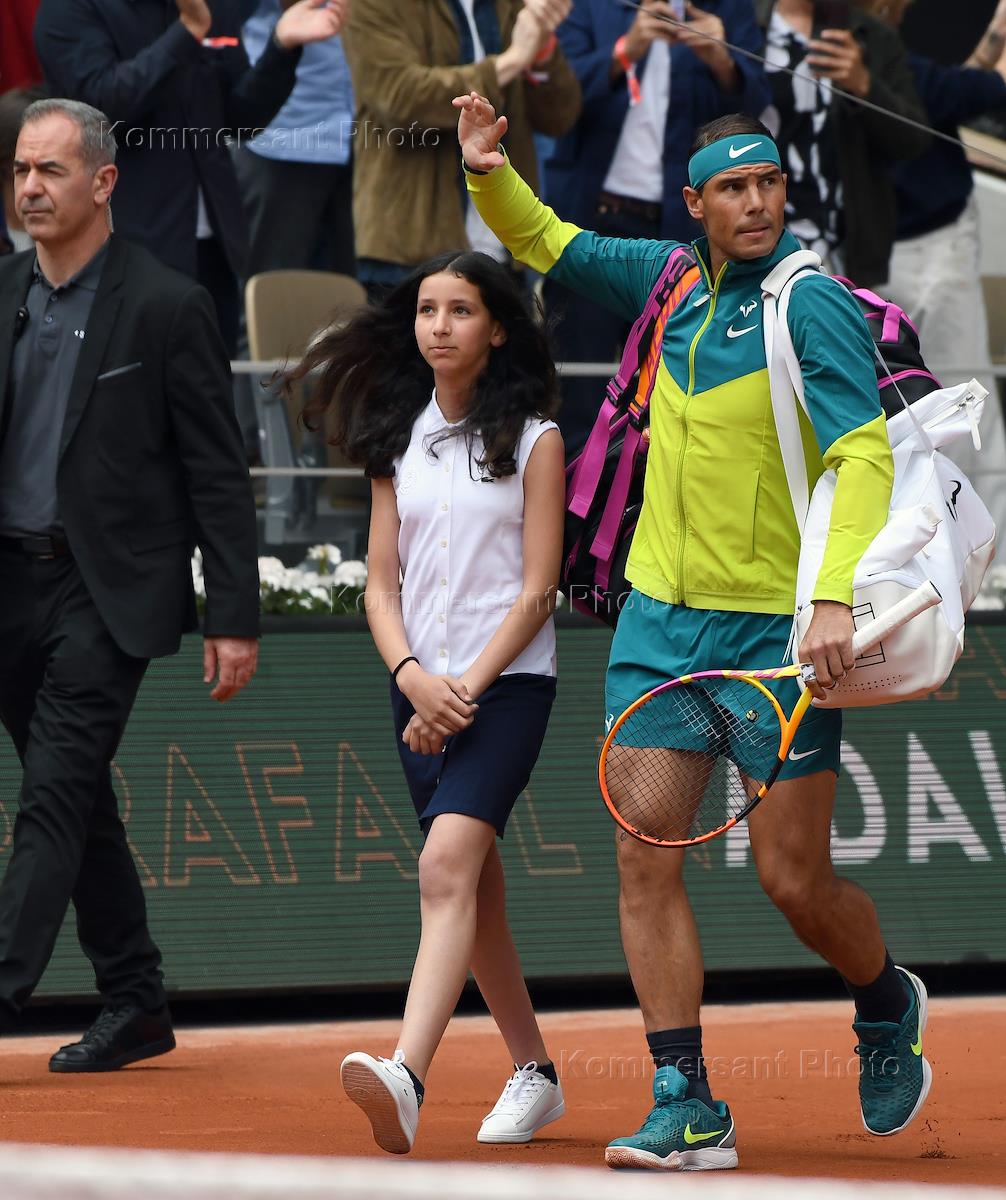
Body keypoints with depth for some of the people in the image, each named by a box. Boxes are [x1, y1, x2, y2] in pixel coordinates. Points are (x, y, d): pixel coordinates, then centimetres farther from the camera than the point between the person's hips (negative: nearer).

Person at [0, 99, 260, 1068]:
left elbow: (217, 474, -7)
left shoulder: (167, 307, -7)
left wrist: (233, 617, -10)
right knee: (79, 803, 12)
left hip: (107, 589, -6)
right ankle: (135, 1006, 21)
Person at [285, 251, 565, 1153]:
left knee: (448, 865, -24)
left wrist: (468, 688, -13)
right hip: (421, 687, 6)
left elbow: (538, 590, -5)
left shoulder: (533, 437, -2)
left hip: (508, 682, -6)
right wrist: (413, 675, -9)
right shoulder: (399, 439, 12)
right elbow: (382, 583, 9)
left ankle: (406, 1079, -40)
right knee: (475, 892, 11)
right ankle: (535, 1075, 27)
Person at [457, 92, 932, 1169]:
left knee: (792, 878, -2)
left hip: (779, 633, -6)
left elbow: (862, 454, -22)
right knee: (645, 858, -4)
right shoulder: (674, 280, 8)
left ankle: (888, 1008, 29)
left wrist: (837, 595, -35)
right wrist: (493, 177, 3)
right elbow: (550, 246, 23)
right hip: (660, 623, 6)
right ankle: (686, 1109, 0)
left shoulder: (814, 305, -12)